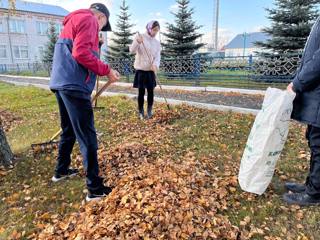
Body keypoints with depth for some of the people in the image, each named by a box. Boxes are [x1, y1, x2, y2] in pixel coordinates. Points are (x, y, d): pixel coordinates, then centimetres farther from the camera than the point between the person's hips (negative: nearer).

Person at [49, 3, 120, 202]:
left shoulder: (73, 21, 28)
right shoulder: (88, 19, -2)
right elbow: (81, 53, -18)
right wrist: (106, 70, -12)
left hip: (61, 83, 10)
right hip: (74, 86, -10)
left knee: (69, 131, 21)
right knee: (87, 137, -8)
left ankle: (61, 171, 35)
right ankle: (95, 189, -2)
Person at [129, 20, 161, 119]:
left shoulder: (157, 42, 9)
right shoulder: (140, 37, -2)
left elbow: (157, 56, -1)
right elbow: (132, 50, -11)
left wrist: (156, 64, -22)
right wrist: (137, 42, -31)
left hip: (151, 70, 4)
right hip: (141, 69, -3)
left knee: (151, 91, 4)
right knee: (141, 91, 0)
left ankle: (149, 111, 18)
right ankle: (141, 112, 12)